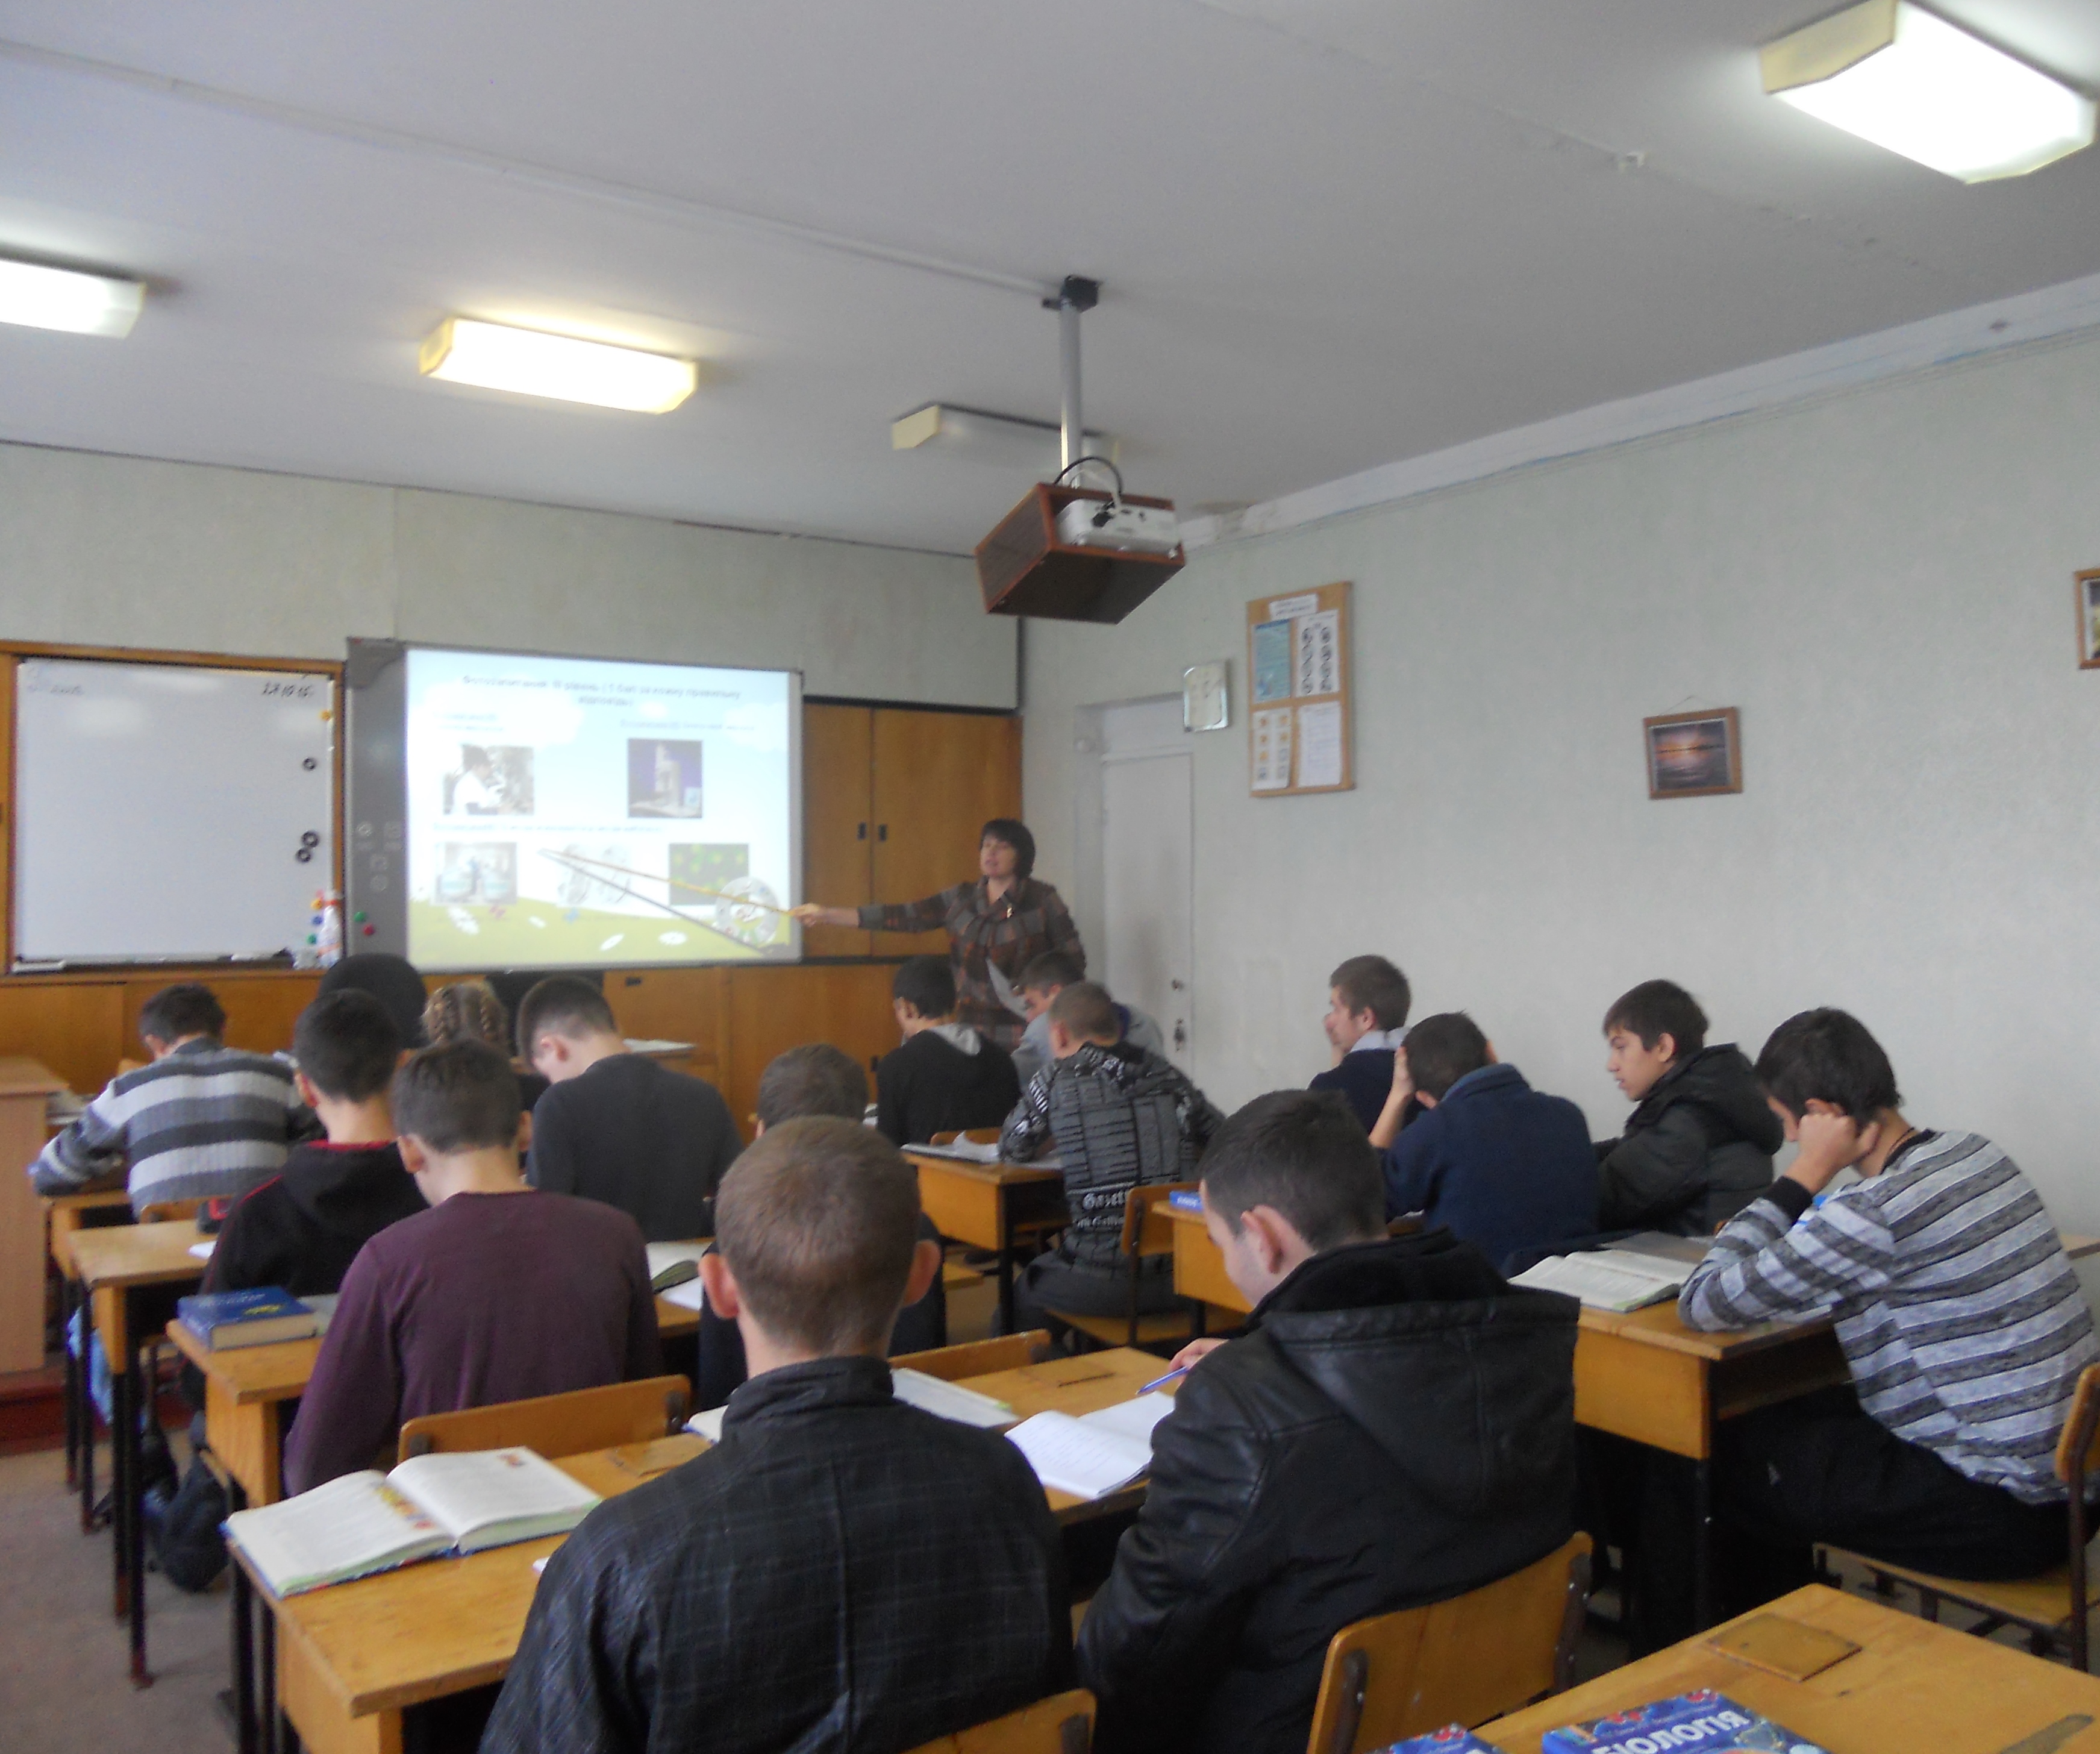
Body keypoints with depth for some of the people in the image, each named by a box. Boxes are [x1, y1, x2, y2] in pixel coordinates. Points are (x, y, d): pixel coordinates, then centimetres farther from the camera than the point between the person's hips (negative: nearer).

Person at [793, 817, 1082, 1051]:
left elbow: (1074, 957, 2)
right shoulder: (961, 899, 8)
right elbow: (901, 916, 4)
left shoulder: (1042, 900, -1)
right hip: (972, 1032, 3)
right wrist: (827, 915, -2)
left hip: (1025, 1037, -3)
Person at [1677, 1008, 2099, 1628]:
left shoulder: (1878, 1211, -25)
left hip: (2000, 1514, -8)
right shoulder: (1977, 1155, 2)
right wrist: (1775, 1248, 8)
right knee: (1789, 1417, 19)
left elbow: (1701, 1303, -17)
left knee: (1732, 1459, 6)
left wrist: (1802, 1176, -14)